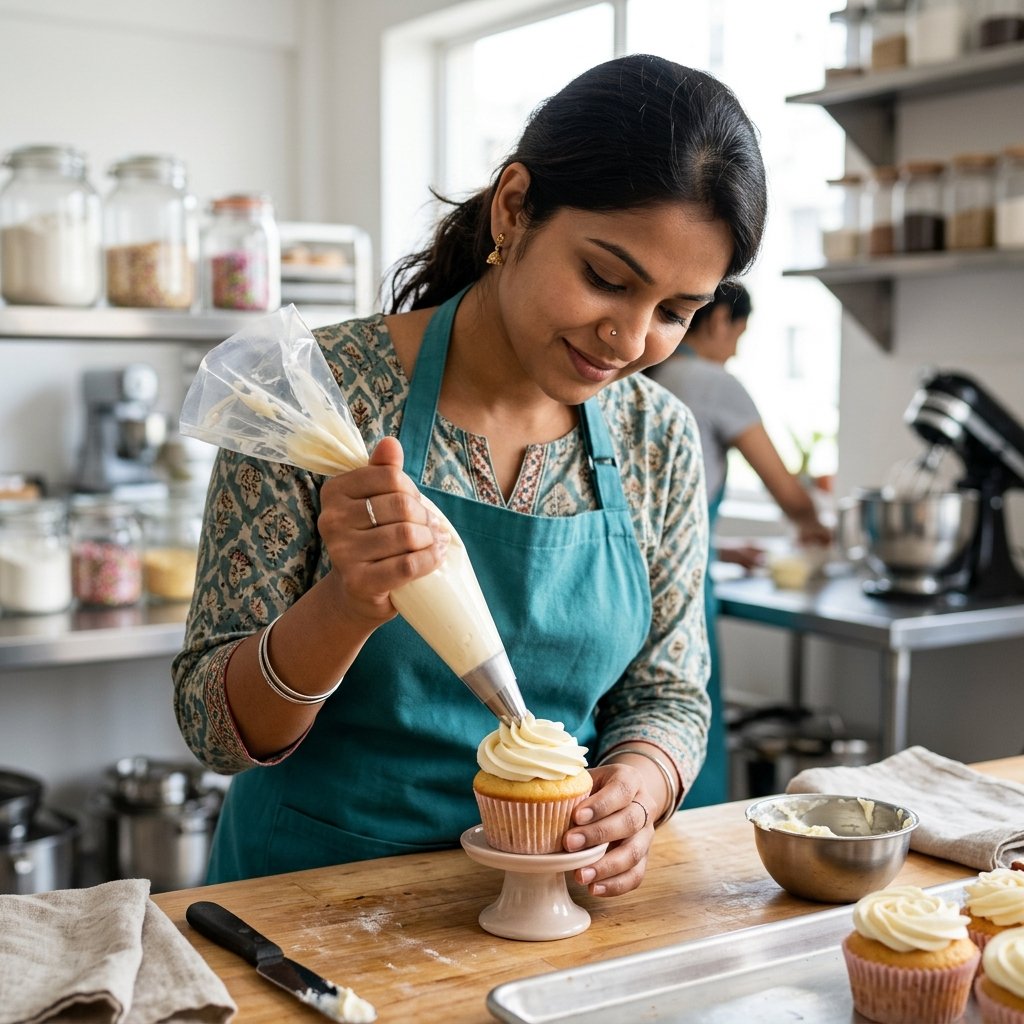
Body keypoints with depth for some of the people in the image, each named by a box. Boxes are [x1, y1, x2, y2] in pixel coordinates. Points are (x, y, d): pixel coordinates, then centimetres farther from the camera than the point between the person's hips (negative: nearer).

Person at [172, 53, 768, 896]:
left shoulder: (661, 442, -1)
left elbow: (669, 696, 8)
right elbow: (217, 727, -9)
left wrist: (638, 785, -14)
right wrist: (346, 606, -28)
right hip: (313, 886, -3)